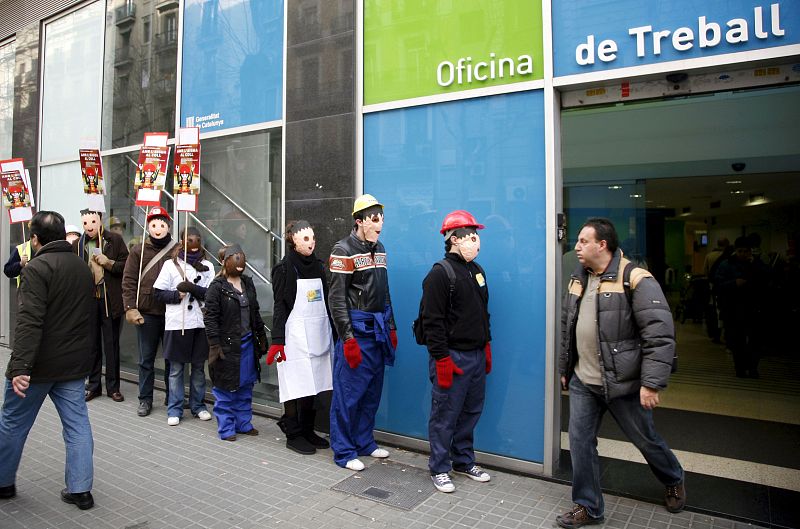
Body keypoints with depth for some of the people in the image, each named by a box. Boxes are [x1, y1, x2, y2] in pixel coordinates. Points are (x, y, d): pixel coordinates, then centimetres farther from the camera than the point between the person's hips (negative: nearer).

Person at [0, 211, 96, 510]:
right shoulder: (83, 268, 10)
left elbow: (29, 321, -23)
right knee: (77, 423, 8)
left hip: (40, 363, -6)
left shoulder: (37, 267, -14)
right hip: (75, 362, 6)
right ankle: (80, 489, 12)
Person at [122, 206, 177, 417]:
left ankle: (172, 397, 24)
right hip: (147, 313, 0)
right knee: (146, 359, 10)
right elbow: (129, 281, 0)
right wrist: (130, 308, -9)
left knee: (172, 357, 10)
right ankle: (145, 399, 24)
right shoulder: (139, 250, 3)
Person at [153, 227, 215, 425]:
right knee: (176, 369, 6)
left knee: (199, 367, 11)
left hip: (200, 323, 2)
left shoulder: (207, 266, 6)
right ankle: (174, 409, 17)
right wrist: (177, 295, -14)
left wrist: (192, 288, -17)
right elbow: (159, 292, 1)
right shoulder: (171, 264, 3)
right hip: (176, 324, -1)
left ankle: (198, 406, 24)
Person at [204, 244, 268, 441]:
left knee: (245, 386, 14)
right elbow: (210, 319, -11)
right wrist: (215, 346, -16)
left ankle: (243, 423, 27)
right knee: (225, 388, 4)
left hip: (247, 343, 6)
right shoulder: (216, 287, -9)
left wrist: (261, 337, 15)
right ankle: (226, 428, 17)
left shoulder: (248, 283, 10)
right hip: (227, 345, -6)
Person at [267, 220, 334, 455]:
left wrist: (335, 333, 15)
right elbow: (280, 305, -7)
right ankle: (293, 435, 12)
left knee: (312, 384, 10)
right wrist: (277, 341, -13)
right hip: (296, 334, -5)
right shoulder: (284, 268, -3)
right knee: (297, 386, -2)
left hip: (319, 334, 6)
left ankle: (307, 431, 23)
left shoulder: (318, 266, 13)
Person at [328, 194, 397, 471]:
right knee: (348, 391, 1)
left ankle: (364, 442, 30)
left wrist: (391, 327, 17)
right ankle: (344, 451, 15)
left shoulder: (379, 249, 13)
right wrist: (348, 338, -17)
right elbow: (337, 298, -14)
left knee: (372, 389, 14)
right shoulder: (344, 250, -10)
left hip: (378, 329, 8)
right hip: (356, 328, -7)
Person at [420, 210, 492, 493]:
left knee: (471, 412, 18)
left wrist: (486, 347, 18)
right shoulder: (440, 274, -14)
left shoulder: (476, 270, 12)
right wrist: (442, 359, -19)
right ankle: (439, 468, 20)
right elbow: (433, 322, -18)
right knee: (445, 416, 3)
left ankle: (464, 460, 34)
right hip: (453, 357, -8)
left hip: (477, 355, 8)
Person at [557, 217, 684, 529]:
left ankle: (674, 481, 46)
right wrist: (564, 369, 18)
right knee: (580, 442, 7)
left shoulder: (636, 280, -16)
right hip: (583, 383, 6)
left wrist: (652, 383, -22)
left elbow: (660, 335, -19)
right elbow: (567, 330, 15)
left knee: (645, 439, 16)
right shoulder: (578, 280, 7)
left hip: (622, 383, -5)